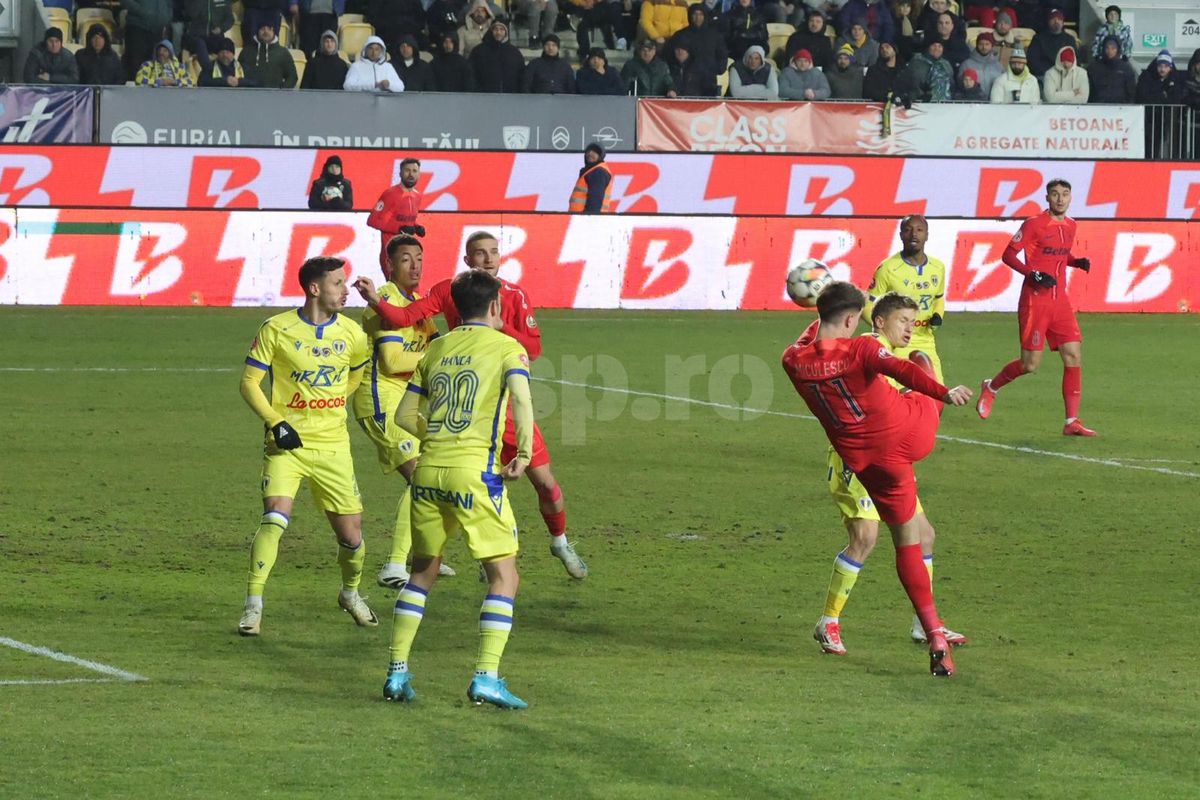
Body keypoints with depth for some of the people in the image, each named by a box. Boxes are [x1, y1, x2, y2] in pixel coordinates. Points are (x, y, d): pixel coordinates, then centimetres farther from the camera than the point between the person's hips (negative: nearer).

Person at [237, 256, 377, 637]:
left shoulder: (351, 333, 3)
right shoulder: (277, 330, -8)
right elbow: (249, 382, -4)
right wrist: (276, 423, -15)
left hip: (333, 447, 3)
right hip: (287, 444, -3)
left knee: (351, 533, 5)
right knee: (276, 516, -22)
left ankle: (351, 592, 35)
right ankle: (253, 605, -15)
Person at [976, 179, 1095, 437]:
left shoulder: (1070, 226, 11)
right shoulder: (1034, 225, -9)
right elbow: (1008, 254, -8)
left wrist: (1078, 262, 5)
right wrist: (1033, 274, -21)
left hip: (1060, 302, 6)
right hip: (1035, 301, -6)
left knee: (1074, 357, -4)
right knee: (1030, 364, -4)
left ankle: (1072, 422, -3)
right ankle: (991, 387, 25)